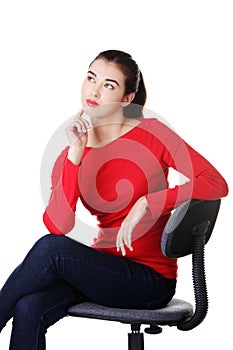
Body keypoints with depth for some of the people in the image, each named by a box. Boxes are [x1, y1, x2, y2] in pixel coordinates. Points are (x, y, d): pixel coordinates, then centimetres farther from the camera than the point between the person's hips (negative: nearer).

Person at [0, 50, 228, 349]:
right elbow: (56, 226, -12)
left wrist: (145, 204, -22)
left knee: (50, 248, -26)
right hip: (104, 269, 4)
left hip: (151, 279, -4)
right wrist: (75, 155, -18)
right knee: (29, 308, -26)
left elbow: (217, 184, -14)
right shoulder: (71, 155, 4)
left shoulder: (151, 133, -6)